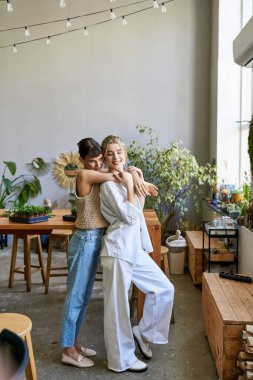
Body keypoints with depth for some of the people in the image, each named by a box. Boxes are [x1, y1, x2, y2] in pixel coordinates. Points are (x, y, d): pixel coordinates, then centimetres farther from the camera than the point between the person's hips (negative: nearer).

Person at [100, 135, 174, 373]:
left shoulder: (125, 179, 14)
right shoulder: (110, 184, -13)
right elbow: (129, 217, -18)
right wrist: (130, 186, -14)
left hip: (135, 249, 9)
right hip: (118, 250, -9)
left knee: (164, 289, 12)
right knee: (118, 307, 3)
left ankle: (143, 332, 28)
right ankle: (122, 359, 20)